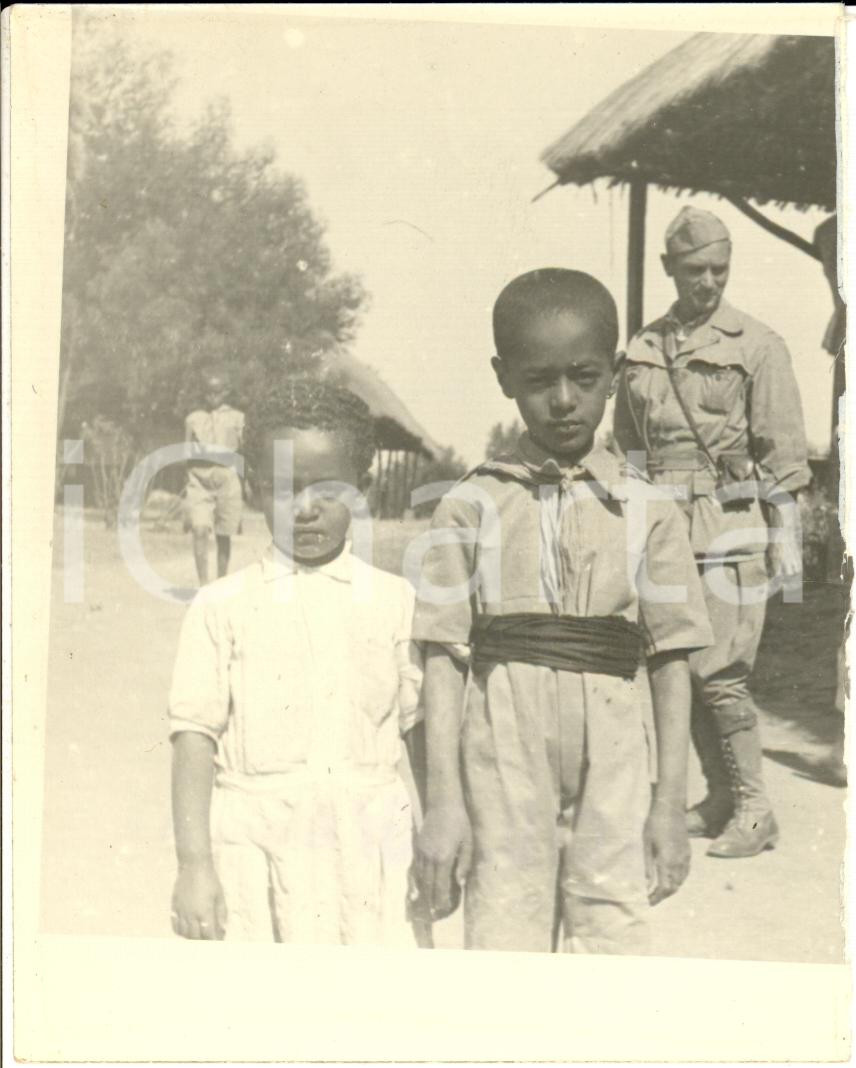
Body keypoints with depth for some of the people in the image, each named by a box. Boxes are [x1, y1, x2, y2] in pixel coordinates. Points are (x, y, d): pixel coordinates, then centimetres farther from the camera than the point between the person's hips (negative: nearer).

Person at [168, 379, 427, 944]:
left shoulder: (394, 601, 5)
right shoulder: (222, 606, 2)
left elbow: (422, 731, 9)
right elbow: (196, 736, -1)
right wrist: (194, 864, -5)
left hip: (371, 845, 1)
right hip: (257, 846, -1)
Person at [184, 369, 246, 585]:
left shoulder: (236, 418, 7)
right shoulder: (193, 419, 9)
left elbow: (242, 452, 7)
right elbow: (189, 454, 12)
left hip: (226, 480, 0)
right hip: (199, 480, 0)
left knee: (224, 535, 6)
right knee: (200, 530, -15)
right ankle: (203, 585, -17)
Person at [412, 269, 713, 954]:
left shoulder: (648, 512, 4)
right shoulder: (472, 508, 1)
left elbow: (671, 662, 5)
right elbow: (446, 658, -1)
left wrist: (672, 803, 3)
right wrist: (443, 802, -4)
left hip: (612, 763, 1)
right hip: (504, 764, -1)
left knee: (614, 935, 4)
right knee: (503, 929, 3)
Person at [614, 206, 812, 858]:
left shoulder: (757, 346, -1)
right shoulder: (642, 351, 11)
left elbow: (783, 452, -2)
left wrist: (787, 539, -7)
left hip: (732, 529, -5)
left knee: (719, 672, -8)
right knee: (678, 667, 8)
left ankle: (754, 811, 4)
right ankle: (720, 797, 22)